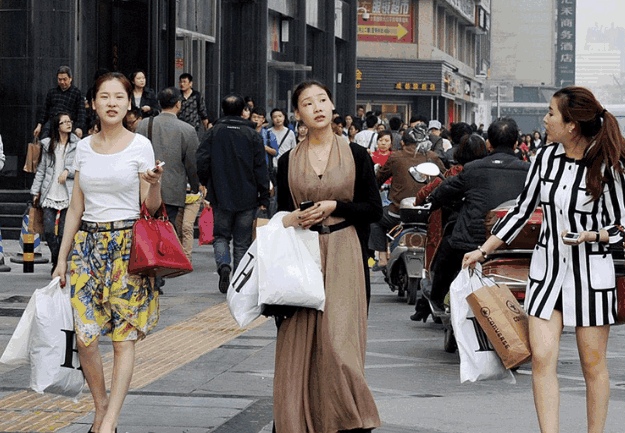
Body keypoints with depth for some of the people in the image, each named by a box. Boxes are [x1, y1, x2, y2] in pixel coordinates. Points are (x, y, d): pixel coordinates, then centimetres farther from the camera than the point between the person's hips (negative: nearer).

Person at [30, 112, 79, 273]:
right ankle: (57, 261, 11)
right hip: (50, 195, 2)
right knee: (48, 231, -7)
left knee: (64, 232, -2)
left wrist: (68, 171, -14)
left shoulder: (77, 145, 5)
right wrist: (35, 191, 14)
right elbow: (41, 169, 16)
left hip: (69, 195, -2)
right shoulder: (48, 145, 11)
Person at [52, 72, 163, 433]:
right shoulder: (84, 148, 10)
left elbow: (151, 207, -1)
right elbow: (76, 208, 14)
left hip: (127, 244, -3)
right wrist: (62, 257, 12)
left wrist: (155, 185, -23)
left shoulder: (140, 146, -1)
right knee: (85, 337, -4)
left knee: (124, 338, -5)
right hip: (88, 243, 3)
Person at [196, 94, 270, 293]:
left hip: (221, 196, 0)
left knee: (221, 236, 12)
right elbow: (260, 168, -3)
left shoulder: (213, 132, 0)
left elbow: (202, 160, -5)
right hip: (247, 198, 0)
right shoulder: (252, 134, -1)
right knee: (242, 240, 8)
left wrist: (206, 184, 12)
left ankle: (223, 264, -16)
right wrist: (264, 197, 1)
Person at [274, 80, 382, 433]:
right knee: (299, 342, -2)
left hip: (343, 256, -2)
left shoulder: (356, 156, 4)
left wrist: (333, 207, -9)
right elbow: (282, 215, 15)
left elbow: (375, 210, 2)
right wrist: (295, 218, -7)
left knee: (338, 340, -11)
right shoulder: (289, 162, 9)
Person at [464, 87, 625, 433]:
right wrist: (483, 250, 11)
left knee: (593, 364, 5)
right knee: (542, 357, -6)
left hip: (591, 271, -4)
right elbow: (522, 209, 11)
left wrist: (588, 236, -22)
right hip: (546, 268, 4)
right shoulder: (546, 157, 2)